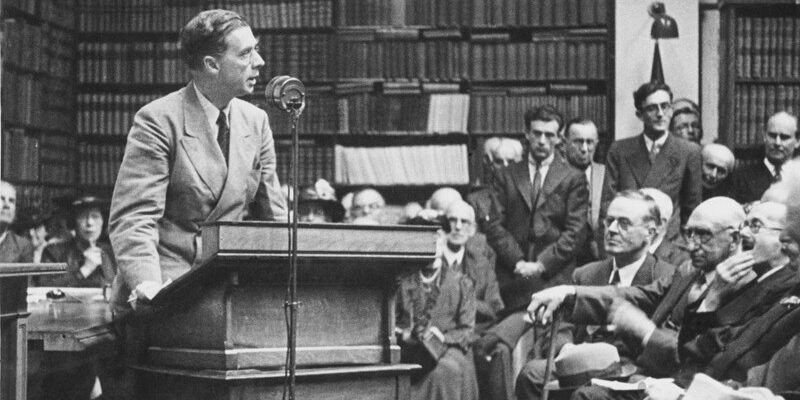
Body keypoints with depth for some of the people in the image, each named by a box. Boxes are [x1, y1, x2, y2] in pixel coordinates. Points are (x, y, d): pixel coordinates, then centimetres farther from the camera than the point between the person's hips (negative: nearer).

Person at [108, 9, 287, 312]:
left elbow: (273, 218, 11)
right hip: (167, 288, -5)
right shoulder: (158, 120, -8)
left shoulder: (256, 121, 9)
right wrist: (146, 283, -30)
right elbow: (133, 217, -14)